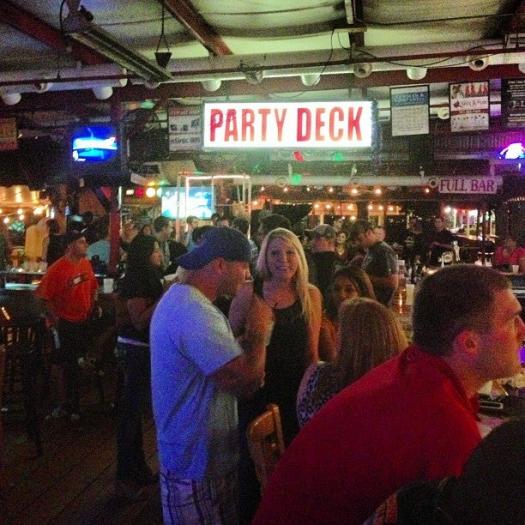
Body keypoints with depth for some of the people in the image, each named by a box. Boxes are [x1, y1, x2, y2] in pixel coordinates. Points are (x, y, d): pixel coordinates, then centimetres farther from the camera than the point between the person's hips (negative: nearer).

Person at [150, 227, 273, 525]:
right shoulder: (195, 311, -29)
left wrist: (248, 337, -3)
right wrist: (259, 329, -16)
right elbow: (247, 381, -33)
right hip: (200, 463, -10)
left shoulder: (180, 297, 7)